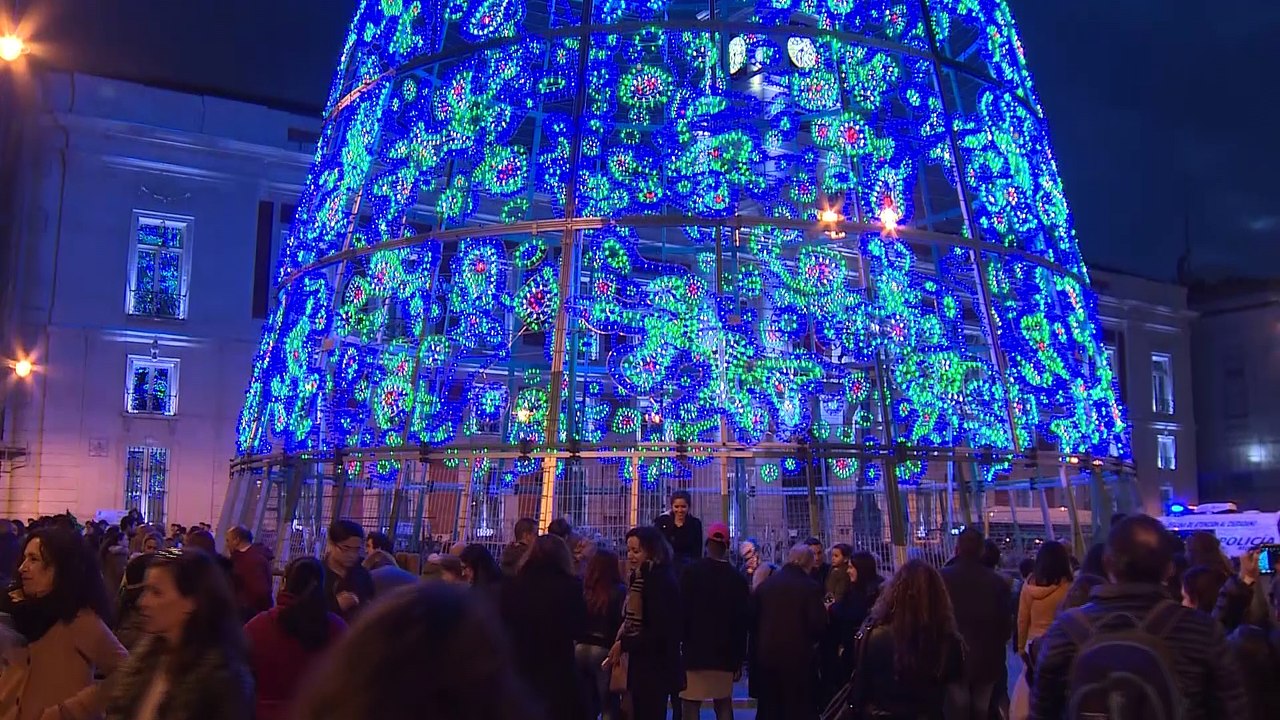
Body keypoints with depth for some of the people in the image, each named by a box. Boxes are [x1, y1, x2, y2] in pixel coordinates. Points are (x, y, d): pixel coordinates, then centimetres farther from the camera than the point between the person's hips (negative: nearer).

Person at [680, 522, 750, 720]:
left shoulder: (691, 572, -5)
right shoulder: (737, 579, 2)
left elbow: (682, 612, -8)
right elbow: (743, 621, 4)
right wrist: (739, 659, 11)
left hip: (694, 651, -3)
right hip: (725, 654, 3)